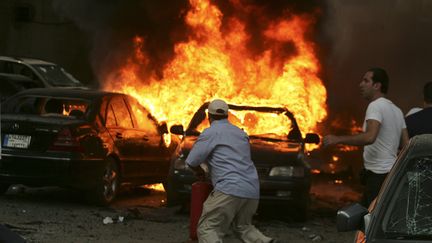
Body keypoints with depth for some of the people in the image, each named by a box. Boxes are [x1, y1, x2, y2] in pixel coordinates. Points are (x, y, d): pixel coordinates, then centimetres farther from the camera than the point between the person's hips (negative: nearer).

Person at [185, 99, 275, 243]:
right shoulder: (241, 133, 22)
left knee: (207, 229, -7)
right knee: (243, 227, 25)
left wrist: (199, 172, 19)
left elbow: (192, 161, -2)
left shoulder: (211, 133, 1)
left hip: (230, 190, -7)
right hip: (252, 191, 7)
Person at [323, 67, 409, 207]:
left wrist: (338, 139, -26)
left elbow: (370, 137, -28)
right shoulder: (396, 110, 18)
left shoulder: (376, 106, -12)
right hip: (391, 171, 10)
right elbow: (406, 144, 15)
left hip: (378, 174, -10)